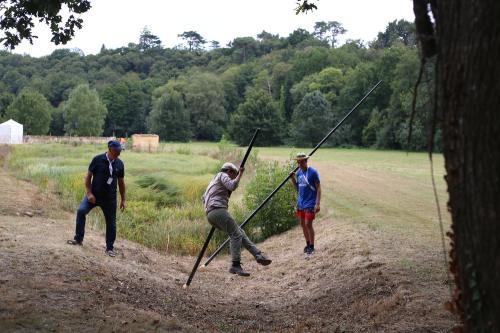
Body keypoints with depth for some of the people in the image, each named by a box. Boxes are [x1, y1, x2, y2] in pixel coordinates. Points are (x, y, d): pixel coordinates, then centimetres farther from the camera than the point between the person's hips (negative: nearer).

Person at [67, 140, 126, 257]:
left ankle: (110, 248, 19)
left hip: (110, 198, 2)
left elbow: (121, 182, 8)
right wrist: (89, 193, -14)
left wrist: (123, 199, 9)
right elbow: (88, 176, -5)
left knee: (111, 222, 4)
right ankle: (78, 239, -6)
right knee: (81, 211, -21)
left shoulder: (119, 164, -1)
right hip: (94, 194, -2)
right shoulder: (98, 160, -9)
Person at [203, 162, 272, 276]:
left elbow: (204, 198, 33)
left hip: (210, 215, 10)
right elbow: (232, 186, -13)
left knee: (240, 233, 8)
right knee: (236, 234, -11)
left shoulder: (214, 181, 34)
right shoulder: (222, 175, 7)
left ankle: (258, 256, 2)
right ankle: (235, 266, -17)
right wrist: (240, 174, -1)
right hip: (218, 210, -10)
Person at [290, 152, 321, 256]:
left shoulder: (313, 172, -12)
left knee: (308, 224, -7)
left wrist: (317, 204, -16)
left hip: (310, 204, -6)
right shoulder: (298, 173, 7)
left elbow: (318, 188, -11)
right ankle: (307, 243, 26)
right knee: (302, 224, 11)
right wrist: (293, 179, -3)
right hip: (301, 203, 7)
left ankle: (311, 246, 7)